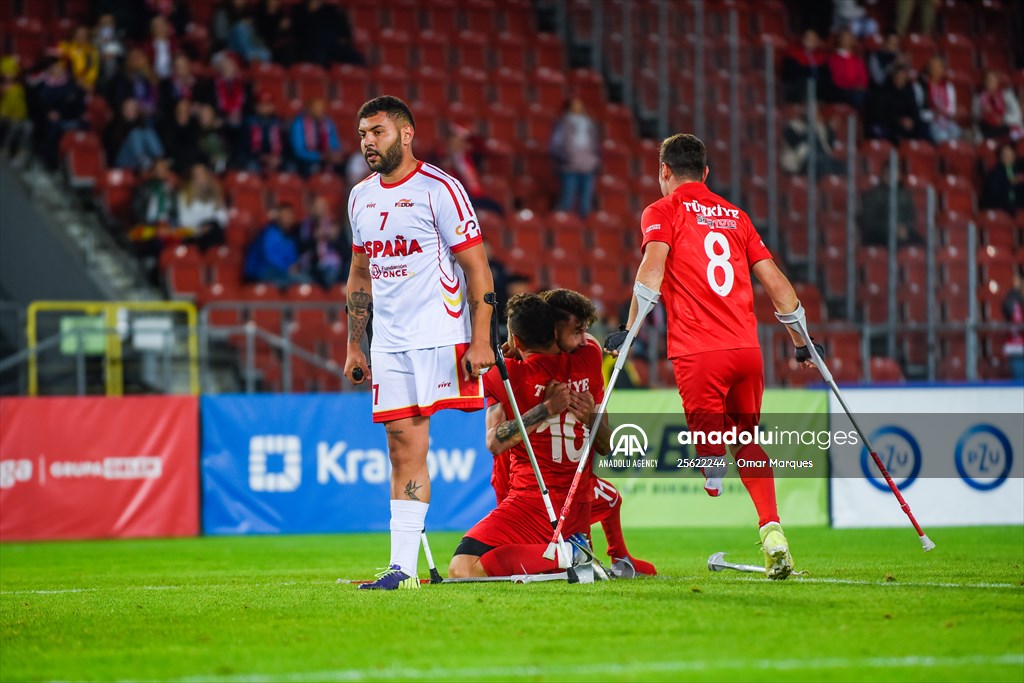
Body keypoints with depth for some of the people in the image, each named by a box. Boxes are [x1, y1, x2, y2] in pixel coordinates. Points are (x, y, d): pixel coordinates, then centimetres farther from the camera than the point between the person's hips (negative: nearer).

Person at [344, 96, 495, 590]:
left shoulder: (439, 190, -6)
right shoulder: (361, 197, 14)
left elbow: (477, 269, -8)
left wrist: (480, 341, -15)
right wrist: (353, 345, 19)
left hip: (442, 338, -6)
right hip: (389, 343, 6)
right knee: (403, 447, 2)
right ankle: (402, 567, -1)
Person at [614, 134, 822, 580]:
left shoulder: (663, 212, 6)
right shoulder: (734, 216, 20)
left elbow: (653, 268, -11)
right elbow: (775, 282, 18)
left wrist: (630, 330, -14)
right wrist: (800, 341, 27)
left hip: (697, 351, -4)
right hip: (746, 347, 4)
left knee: (708, 440, -1)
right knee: (749, 442, 13)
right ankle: (772, 533, 0)